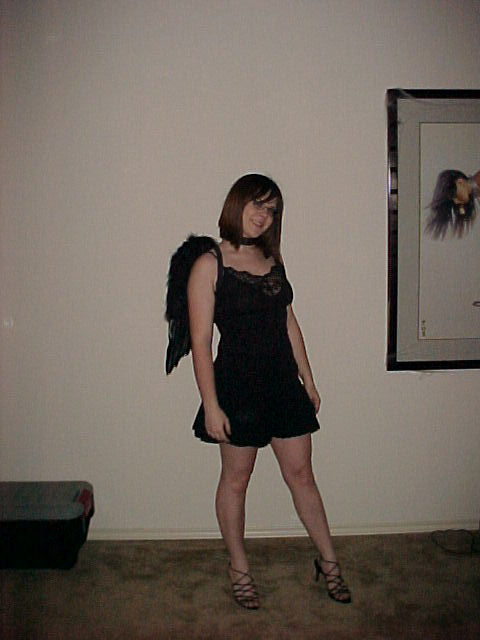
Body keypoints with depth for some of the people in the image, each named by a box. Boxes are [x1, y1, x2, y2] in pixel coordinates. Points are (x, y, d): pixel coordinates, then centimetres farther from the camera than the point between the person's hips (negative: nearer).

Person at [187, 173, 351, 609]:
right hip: (237, 386, -5)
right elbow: (200, 342, -12)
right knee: (236, 480, 12)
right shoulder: (210, 265, -10)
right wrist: (211, 405, -15)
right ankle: (238, 567, 32)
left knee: (301, 475, 14)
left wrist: (308, 379, 13)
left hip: (283, 383, 5)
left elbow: (289, 322, 13)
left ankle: (328, 561, 31)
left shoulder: (272, 260, 8)